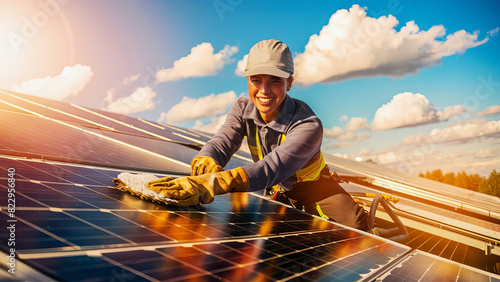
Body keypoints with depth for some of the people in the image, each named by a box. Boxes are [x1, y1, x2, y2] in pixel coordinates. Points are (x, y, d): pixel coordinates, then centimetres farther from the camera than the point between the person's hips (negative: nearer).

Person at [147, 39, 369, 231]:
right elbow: (220, 144, -31)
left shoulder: (308, 126, -36)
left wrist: (211, 185, -66)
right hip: (275, 190, 5)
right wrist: (205, 166, -58)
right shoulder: (243, 109, -17)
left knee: (354, 224, -25)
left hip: (312, 185, -5)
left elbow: (271, 169, -51)